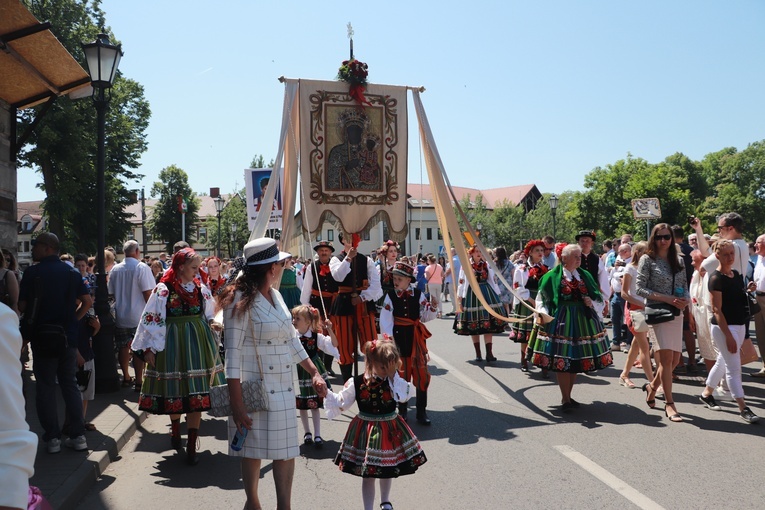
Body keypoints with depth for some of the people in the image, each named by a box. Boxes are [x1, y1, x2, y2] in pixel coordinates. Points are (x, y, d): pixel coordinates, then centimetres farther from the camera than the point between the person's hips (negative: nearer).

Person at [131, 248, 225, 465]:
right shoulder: (163, 290, -5)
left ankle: (191, 445, 5)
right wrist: (149, 348, -6)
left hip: (198, 343, 3)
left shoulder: (201, 289, 6)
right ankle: (175, 428, 40)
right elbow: (151, 319, -4)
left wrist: (214, 325, -1)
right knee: (174, 390, 10)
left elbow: (209, 316, 18)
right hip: (172, 344, -2)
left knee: (196, 392, -1)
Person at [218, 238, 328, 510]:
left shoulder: (275, 295, 9)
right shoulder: (241, 300, -14)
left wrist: (314, 371, 12)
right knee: (253, 449, 10)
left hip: (283, 387, 6)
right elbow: (233, 354, -16)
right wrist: (236, 405, -18)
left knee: (286, 449, 9)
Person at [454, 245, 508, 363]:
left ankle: (489, 353, -6)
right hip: (471, 295, -2)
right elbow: (461, 283, -1)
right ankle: (478, 354, 13)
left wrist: (497, 296, 8)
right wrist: (459, 300, -6)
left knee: (488, 324, -6)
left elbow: (493, 281, 13)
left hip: (486, 294, 2)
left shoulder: (487, 265, 10)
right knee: (473, 326, 3)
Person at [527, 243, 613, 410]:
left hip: (583, 320, 5)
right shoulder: (552, 276, -1)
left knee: (577, 359, 8)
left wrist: (592, 303, -4)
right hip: (560, 321, -5)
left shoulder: (585, 276, 12)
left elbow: (599, 298, 17)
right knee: (562, 361, -5)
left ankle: (567, 396, 22)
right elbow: (541, 299, -2)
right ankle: (565, 400, 6)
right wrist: (542, 315, -17)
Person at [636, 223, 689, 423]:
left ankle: (652, 386, 31)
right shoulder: (647, 260, -2)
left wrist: (685, 300, -8)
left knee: (674, 359, 6)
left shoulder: (679, 261, 13)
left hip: (676, 313, 5)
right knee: (667, 357, -12)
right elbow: (640, 288, -7)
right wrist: (665, 298, -17)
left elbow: (685, 287, 15)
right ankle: (669, 404, -3)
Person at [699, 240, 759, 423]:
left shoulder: (736, 274, 9)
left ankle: (706, 393, 32)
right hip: (723, 327, -8)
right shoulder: (716, 278, -14)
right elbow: (717, 310, -17)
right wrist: (728, 335, -21)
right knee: (733, 367, -6)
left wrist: (747, 289, 2)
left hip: (739, 325, 8)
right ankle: (743, 408, -2)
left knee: (722, 362, 17)